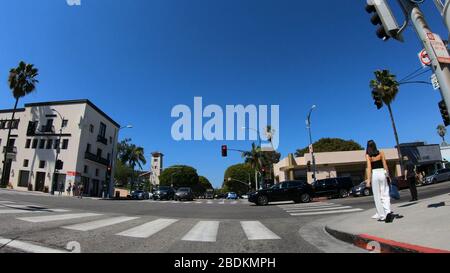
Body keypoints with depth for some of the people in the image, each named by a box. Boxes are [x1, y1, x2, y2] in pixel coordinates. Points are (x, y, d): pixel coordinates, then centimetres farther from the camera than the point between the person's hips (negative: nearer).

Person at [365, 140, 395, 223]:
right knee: (385, 195, 7)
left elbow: (369, 167, -9)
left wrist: (368, 180, -9)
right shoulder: (381, 153, 5)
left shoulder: (367, 155, -3)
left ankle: (382, 216, 13)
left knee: (377, 196, 7)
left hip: (374, 174, -2)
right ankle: (388, 212, -13)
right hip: (382, 173, 2)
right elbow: (385, 165, 2)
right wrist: (388, 175, 9)